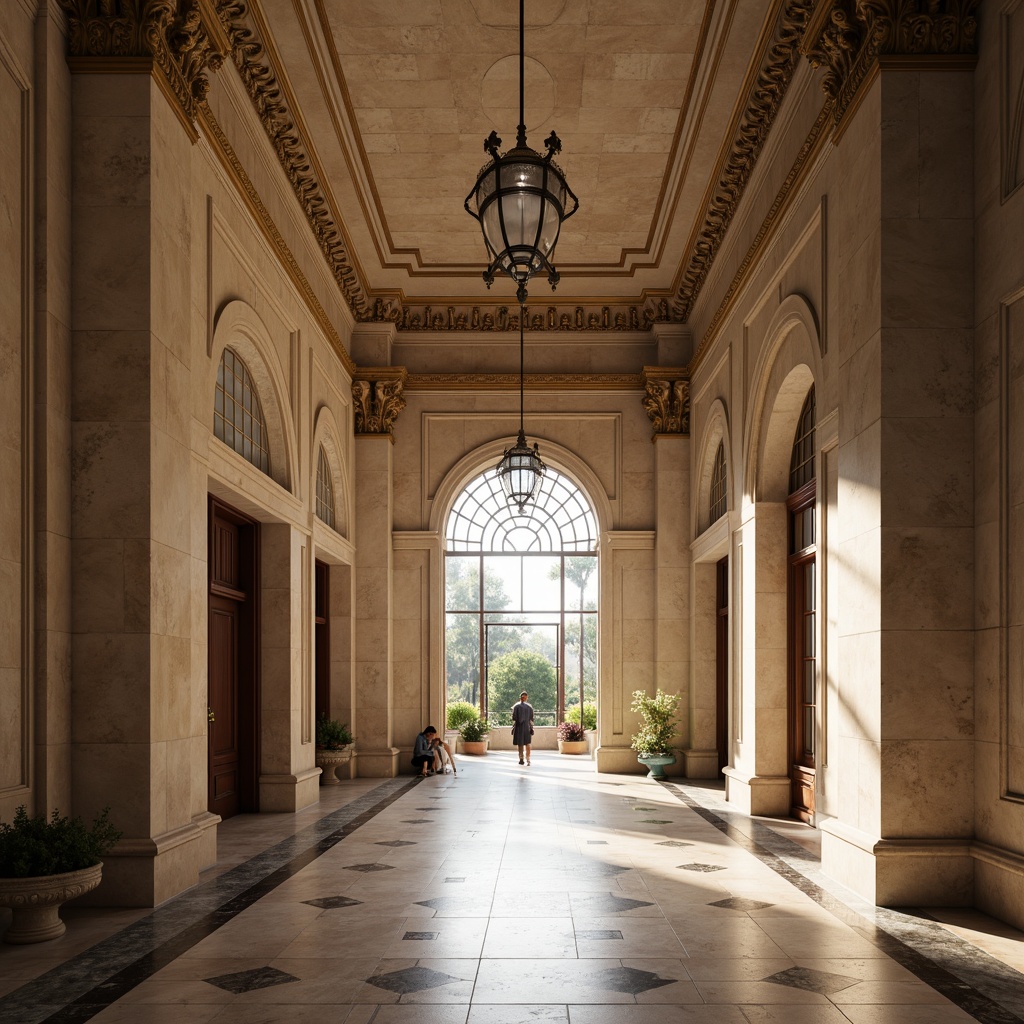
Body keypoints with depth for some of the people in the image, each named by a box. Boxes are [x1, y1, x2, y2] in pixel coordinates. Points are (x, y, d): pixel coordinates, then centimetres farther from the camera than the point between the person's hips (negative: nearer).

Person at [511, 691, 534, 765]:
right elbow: (531, 719, 0)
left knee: (520, 744, 4)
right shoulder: (529, 707, 0)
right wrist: (531, 728, 1)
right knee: (527, 744, 3)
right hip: (527, 728, 1)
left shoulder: (516, 707, -3)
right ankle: (528, 759, -2)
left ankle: (521, 759, 3)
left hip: (518, 727, -1)